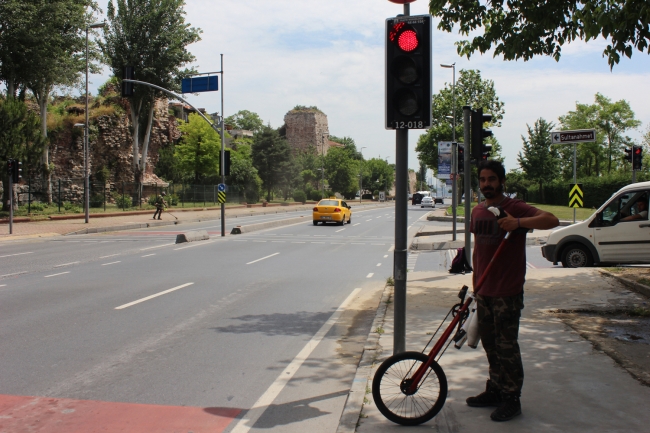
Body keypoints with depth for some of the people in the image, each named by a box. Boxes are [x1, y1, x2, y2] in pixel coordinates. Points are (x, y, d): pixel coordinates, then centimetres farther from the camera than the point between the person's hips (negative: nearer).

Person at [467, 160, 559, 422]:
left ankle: (511, 400, 14)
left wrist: (518, 222, -38)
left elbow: (552, 220, -25)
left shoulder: (514, 207, -11)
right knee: (490, 344, 16)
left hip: (507, 293, -7)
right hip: (484, 292, 7)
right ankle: (494, 391, 30)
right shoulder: (477, 211, 10)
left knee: (506, 347, 1)